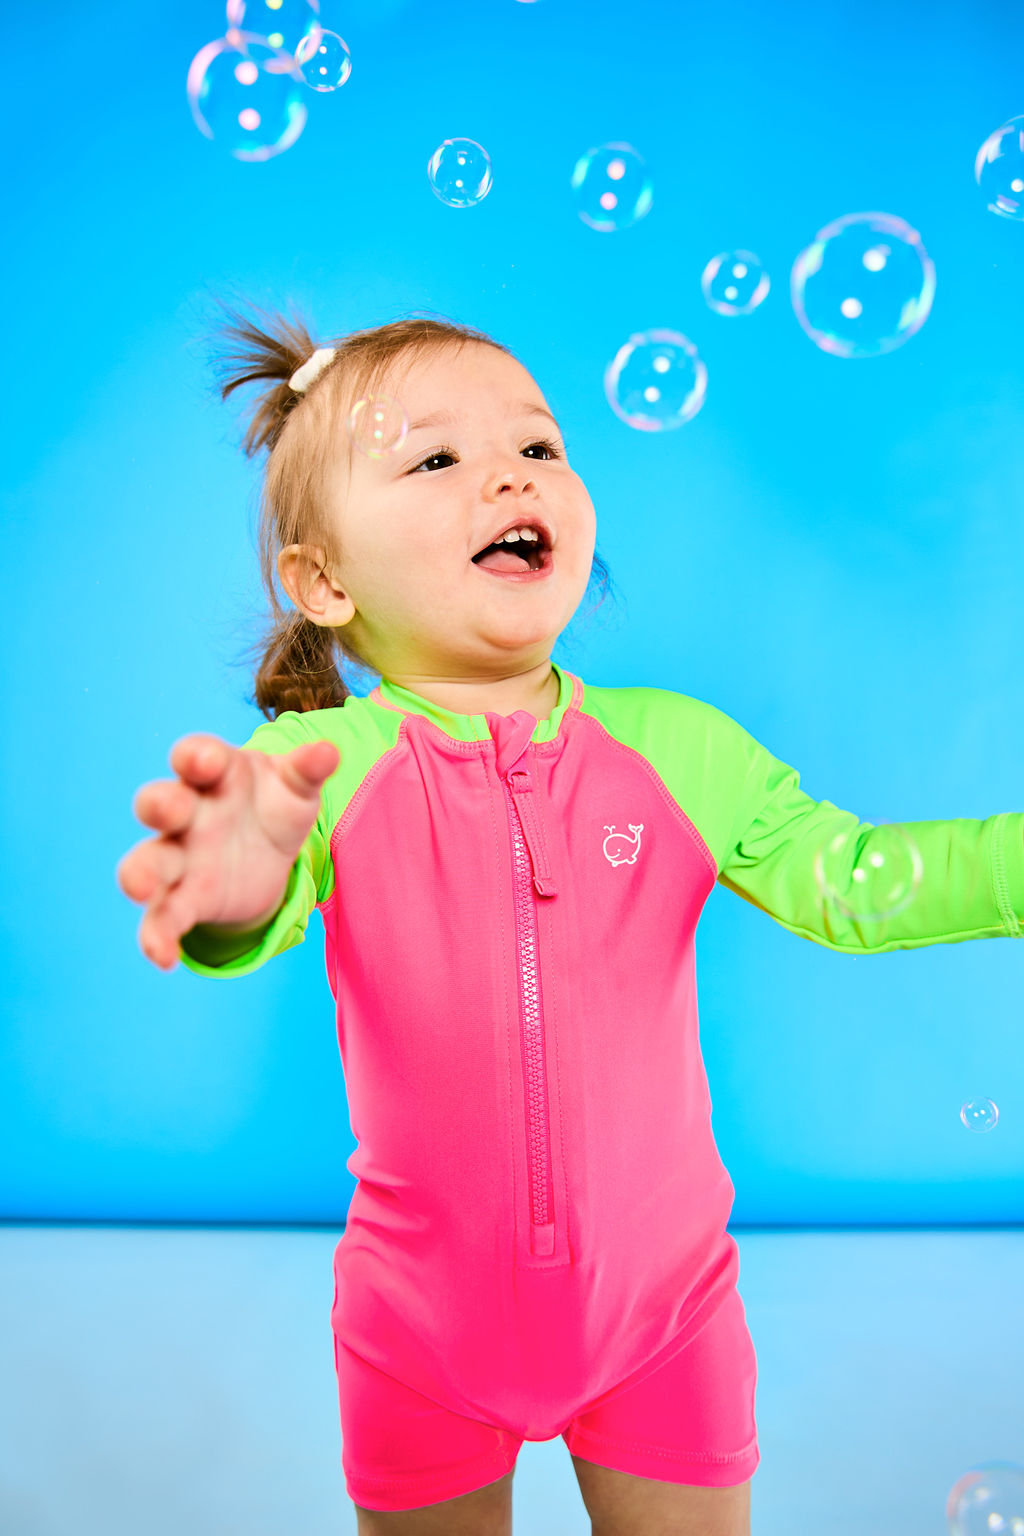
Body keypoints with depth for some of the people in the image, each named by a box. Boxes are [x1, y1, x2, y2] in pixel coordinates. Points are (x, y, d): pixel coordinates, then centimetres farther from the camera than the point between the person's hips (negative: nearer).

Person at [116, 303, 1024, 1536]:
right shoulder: (320, 762, -16)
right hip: (426, 1326, -1)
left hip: (661, 1299, 2)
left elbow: (853, 884, -12)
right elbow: (235, 907, -33)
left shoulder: (674, 747, -9)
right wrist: (235, 898, -57)